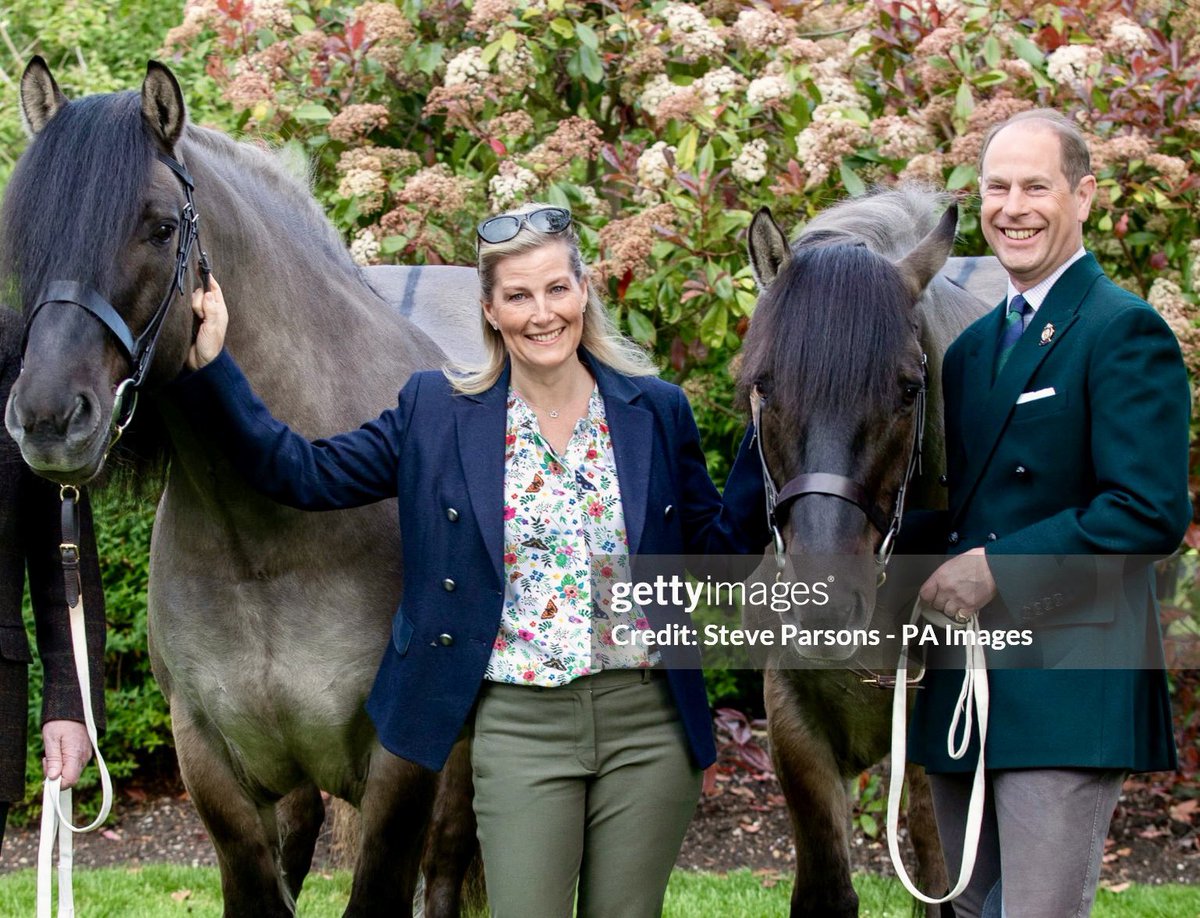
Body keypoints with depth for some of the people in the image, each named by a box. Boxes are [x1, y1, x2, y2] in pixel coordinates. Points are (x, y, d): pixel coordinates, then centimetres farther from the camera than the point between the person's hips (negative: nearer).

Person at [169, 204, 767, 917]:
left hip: (647, 724, 1)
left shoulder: (657, 411, 3)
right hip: (518, 726, -1)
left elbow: (717, 550, 8)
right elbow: (303, 474, 1)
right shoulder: (436, 413, 1)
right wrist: (209, 369, -6)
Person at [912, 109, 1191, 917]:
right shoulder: (974, 343, 18)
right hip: (962, 695, 8)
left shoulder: (1125, 332, -8)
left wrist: (996, 568, -18)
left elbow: (1151, 511, -18)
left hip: (1065, 691, -8)